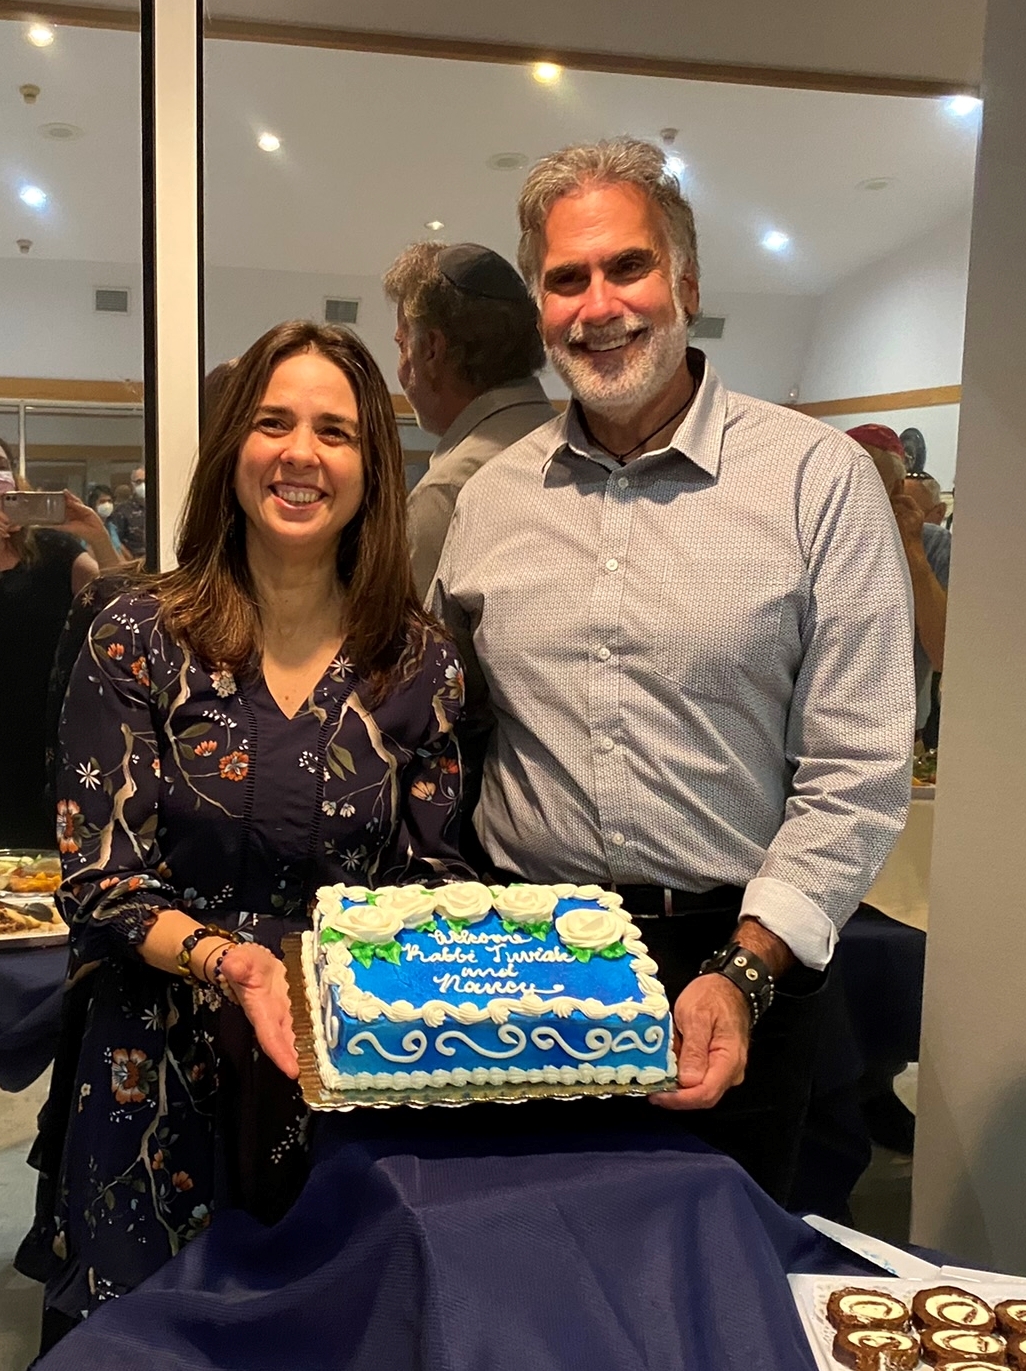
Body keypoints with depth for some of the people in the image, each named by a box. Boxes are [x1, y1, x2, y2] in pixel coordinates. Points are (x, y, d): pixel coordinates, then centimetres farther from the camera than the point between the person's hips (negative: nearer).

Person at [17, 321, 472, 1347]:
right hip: (160, 1088, -1)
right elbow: (99, 885, -8)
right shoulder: (138, 641, -7)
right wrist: (228, 962, -24)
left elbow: (432, 878, 2)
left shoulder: (420, 663, -3)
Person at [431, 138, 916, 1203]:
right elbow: (445, 741, 12)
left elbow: (857, 772, -9)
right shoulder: (489, 499, 5)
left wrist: (745, 973, -15)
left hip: (737, 961, -3)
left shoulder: (819, 479, -7)